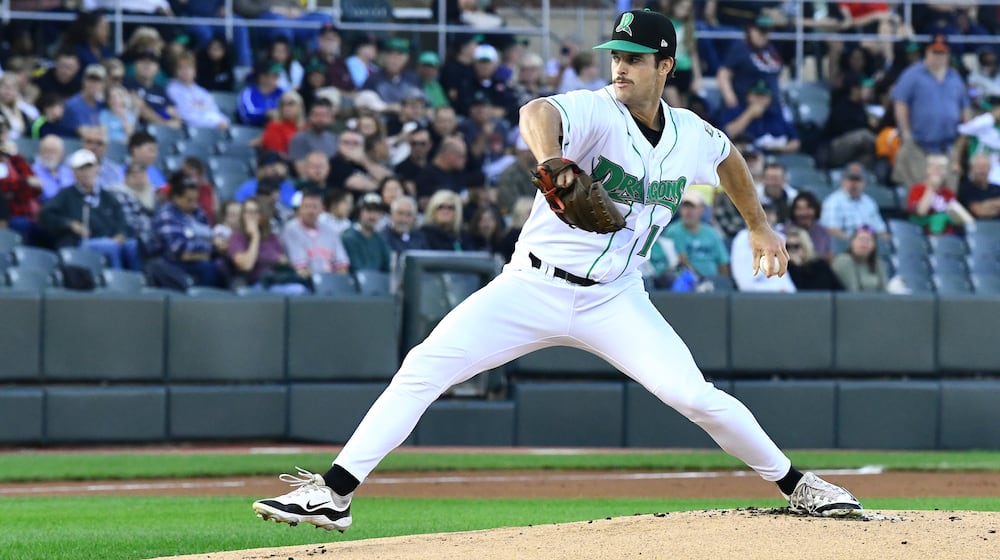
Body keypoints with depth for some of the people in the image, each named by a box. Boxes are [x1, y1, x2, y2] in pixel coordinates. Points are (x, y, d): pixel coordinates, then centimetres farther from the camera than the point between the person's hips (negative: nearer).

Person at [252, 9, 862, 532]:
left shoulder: (692, 136, 1)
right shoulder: (596, 112, -16)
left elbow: (728, 156, 27)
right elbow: (538, 112, -41)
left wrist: (759, 225, 33)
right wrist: (550, 161, -62)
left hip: (615, 301, 2)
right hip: (533, 288, -2)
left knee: (693, 394, -14)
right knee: (423, 368, -15)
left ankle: (795, 484, 6)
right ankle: (335, 492, -13)